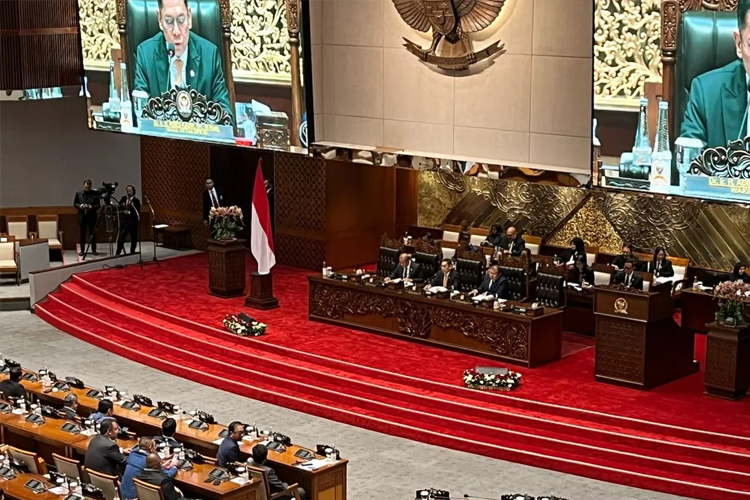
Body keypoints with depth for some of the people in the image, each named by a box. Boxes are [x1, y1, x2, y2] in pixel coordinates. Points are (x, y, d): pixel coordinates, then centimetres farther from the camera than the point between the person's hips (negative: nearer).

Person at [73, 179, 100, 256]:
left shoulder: (95, 194, -3)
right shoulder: (78, 194, 5)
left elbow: (97, 205, -3)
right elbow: (75, 203, 9)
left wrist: (91, 207, -21)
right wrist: (80, 206, -11)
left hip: (92, 216, -1)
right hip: (82, 216, 1)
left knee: (93, 234, 3)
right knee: (82, 234, 6)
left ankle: (93, 250, 11)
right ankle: (82, 250, 12)